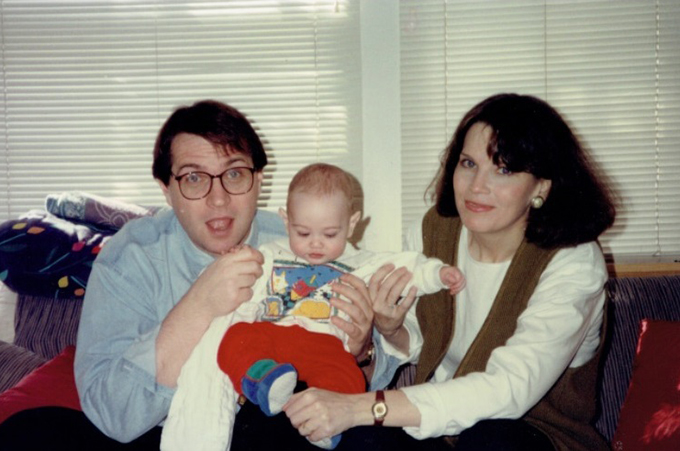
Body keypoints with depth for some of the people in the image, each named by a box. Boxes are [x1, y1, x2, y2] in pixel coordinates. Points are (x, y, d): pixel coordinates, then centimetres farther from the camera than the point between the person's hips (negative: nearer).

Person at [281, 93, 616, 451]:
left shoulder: (573, 263, -19)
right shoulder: (435, 229, -4)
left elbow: (510, 389, -32)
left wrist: (364, 407, -38)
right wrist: (391, 331, -17)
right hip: (440, 417, 3)